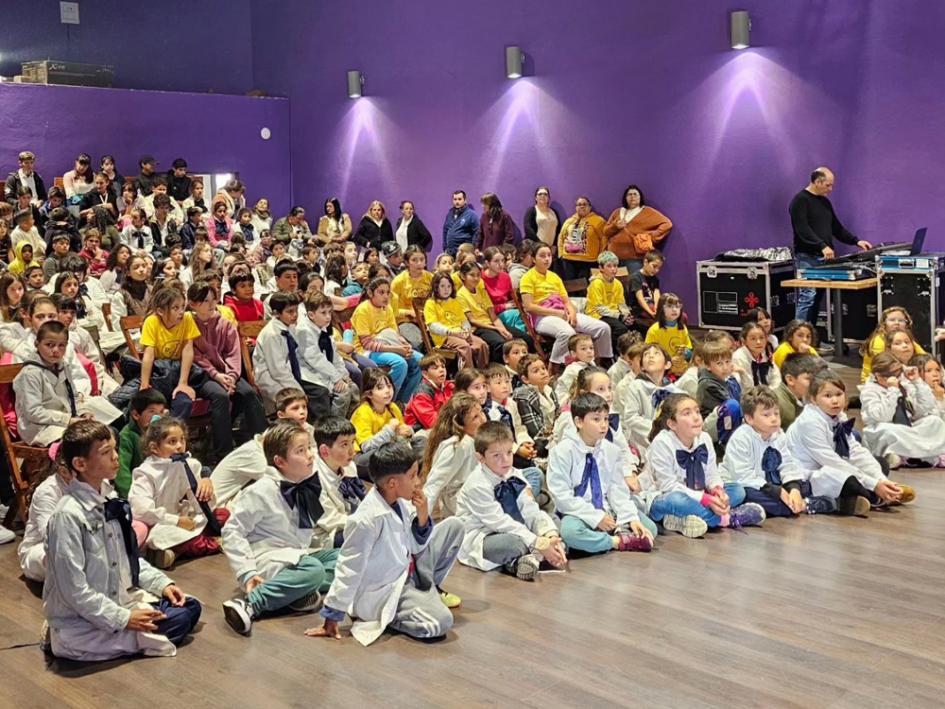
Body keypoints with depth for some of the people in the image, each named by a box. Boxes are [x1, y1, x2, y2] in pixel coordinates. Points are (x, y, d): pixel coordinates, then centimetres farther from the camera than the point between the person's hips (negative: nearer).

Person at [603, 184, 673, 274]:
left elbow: (667, 224, -1)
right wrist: (615, 226, -4)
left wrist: (652, 237, -9)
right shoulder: (617, 212, 18)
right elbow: (606, 232, 16)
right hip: (615, 255, 4)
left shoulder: (647, 212, 6)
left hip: (635, 257, -4)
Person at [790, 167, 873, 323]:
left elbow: (836, 227, 24)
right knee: (807, 298, -13)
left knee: (818, 299, 5)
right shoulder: (800, 200, -7)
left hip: (824, 258, 8)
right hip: (807, 258, -8)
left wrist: (856, 241, 13)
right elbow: (802, 229, -18)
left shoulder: (825, 202, 19)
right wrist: (822, 246, -26)